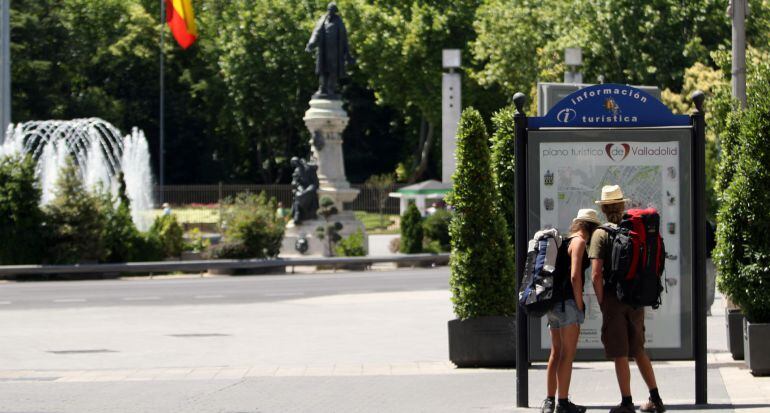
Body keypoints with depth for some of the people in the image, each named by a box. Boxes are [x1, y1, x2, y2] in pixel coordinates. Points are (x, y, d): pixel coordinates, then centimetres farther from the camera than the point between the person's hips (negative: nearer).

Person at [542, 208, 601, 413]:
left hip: (554, 302, 9)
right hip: (568, 302, -9)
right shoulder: (579, 241, -9)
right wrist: (580, 306, -12)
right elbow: (575, 276, -18)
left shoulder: (565, 241, 17)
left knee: (556, 353, 13)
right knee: (568, 354, -6)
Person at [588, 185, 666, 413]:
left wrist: (601, 302, -5)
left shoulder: (601, 234, -9)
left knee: (619, 354, 2)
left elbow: (596, 275, -15)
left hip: (613, 298, -5)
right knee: (638, 350, 16)